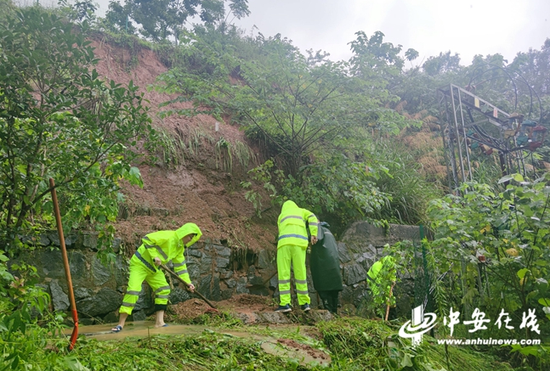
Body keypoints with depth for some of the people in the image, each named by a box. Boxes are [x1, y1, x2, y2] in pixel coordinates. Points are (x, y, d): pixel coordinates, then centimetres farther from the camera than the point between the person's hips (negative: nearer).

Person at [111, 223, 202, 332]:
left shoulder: (180, 248, 3)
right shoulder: (167, 236, -24)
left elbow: (180, 266, 7)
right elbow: (146, 239, -28)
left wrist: (188, 282, -1)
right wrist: (154, 256, -29)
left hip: (153, 269, 9)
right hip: (140, 263, -9)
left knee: (164, 289, 4)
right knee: (133, 290, -18)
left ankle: (159, 321, 7)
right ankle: (121, 324, -11)